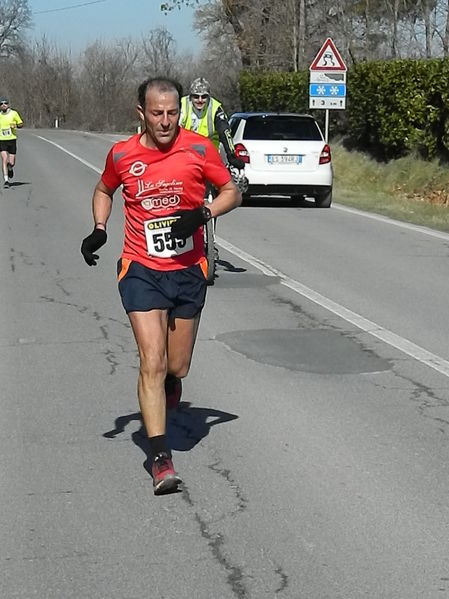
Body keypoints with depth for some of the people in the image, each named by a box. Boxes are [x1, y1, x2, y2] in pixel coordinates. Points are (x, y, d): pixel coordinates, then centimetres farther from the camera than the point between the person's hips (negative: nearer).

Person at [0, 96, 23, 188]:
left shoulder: (14, 113, -2)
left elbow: (21, 124, 7)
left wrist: (15, 125, -13)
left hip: (12, 139, 0)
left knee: (11, 162, 1)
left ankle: (10, 168, 39)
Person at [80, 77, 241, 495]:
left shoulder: (199, 149, -6)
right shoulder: (121, 155, -3)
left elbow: (232, 191, 4)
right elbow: (103, 191, 18)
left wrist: (202, 214, -15)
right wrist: (99, 229, 1)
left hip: (188, 270, 1)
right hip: (141, 271, -1)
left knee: (177, 367, 10)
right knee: (152, 362, -13)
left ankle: (168, 381, 50)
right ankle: (160, 459, -10)